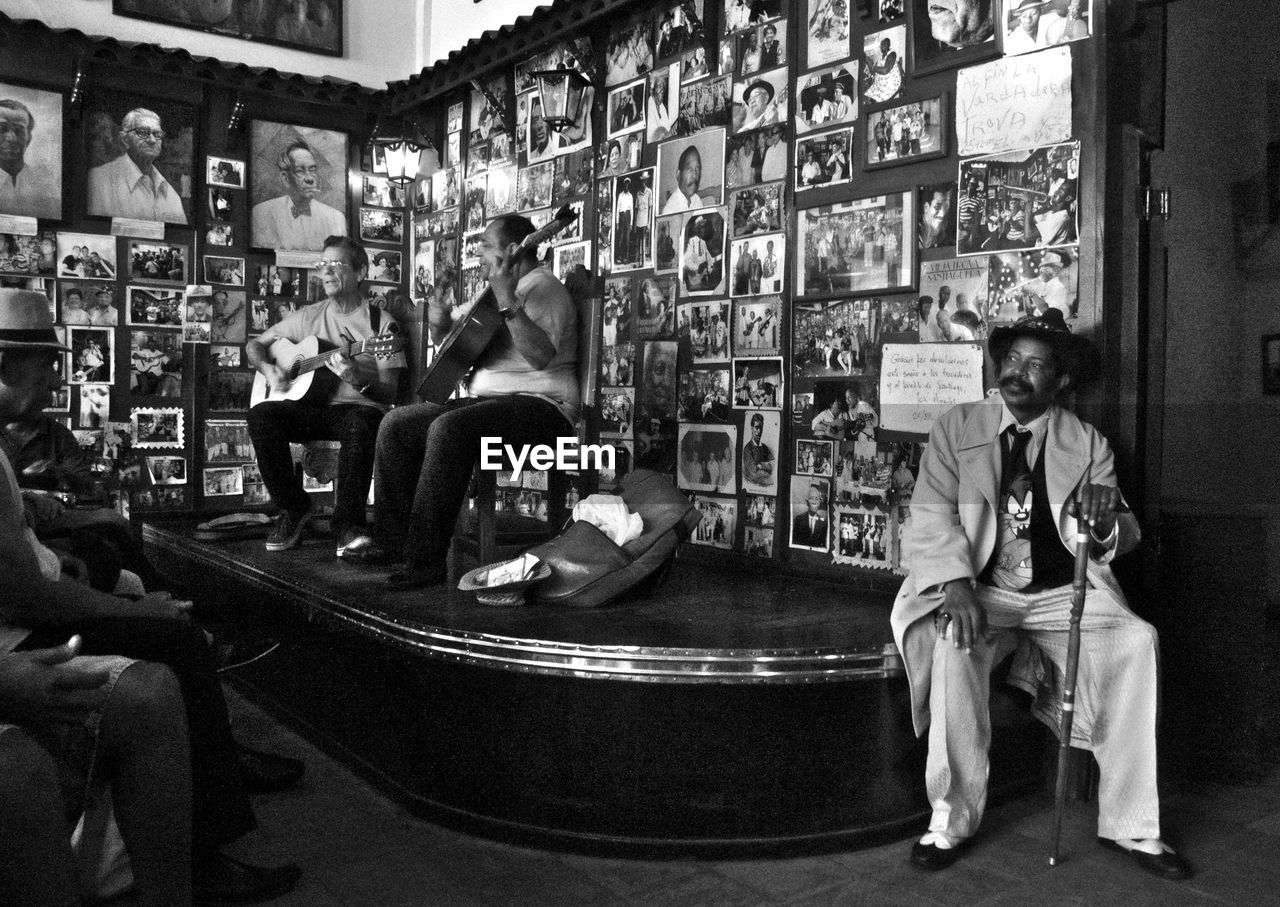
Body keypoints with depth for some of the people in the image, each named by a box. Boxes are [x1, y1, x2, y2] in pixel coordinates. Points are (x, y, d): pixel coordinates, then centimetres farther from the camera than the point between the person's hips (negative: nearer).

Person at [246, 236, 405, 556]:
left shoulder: (381, 323, 1)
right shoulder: (309, 316, 13)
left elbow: (389, 394, -5)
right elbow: (254, 344, 23)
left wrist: (357, 378, -25)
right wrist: (268, 370, 1)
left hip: (361, 408, -4)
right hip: (312, 408, 4)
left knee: (360, 424, -40)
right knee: (261, 414, -25)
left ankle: (348, 524, -28)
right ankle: (294, 510, -10)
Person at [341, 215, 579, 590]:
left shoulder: (541, 286, -8)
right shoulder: (494, 292, 23)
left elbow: (542, 356, -25)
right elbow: (443, 333, 29)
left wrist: (508, 304, -32)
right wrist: (439, 316, 7)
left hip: (540, 405, -10)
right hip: (486, 397, 10)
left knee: (448, 428, -35)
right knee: (395, 425, -2)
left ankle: (426, 559, -31)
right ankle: (392, 540, 2)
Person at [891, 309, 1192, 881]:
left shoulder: (1088, 445, 7)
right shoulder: (957, 427, 4)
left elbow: (1123, 538, 1)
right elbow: (931, 512, -5)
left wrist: (1106, 520, -25)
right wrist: (957, 585, -23)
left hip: (1062, 595, 2)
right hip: (978, 591, -2)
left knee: (1137, 640, -24)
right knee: (954, 642, -32)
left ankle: (1130, 825, -11)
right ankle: (952, 820, -17)